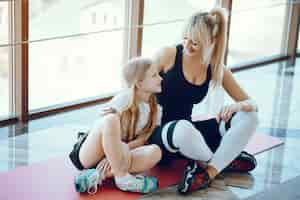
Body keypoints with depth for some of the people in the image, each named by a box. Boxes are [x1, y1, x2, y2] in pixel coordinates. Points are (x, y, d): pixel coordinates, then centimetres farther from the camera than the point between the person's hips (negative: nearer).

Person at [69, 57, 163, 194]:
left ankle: (98, 175, -30)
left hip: (120, 156, 4)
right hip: (89, 156, -4)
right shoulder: (123, 99, -8)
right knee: (110, 120, -34)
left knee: (155, 152, -26)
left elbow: (142, 139, -3)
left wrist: (119, 151, -20)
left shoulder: (155, 110, 5)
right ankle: (122, 177, -29)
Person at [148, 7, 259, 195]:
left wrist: (237, 106, -24)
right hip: (160, 135, -4)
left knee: (248, 117, -13)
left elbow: (252, 104, -1)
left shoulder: (216, 68, 0)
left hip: (186, 131, 4)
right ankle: (224, 159, -8)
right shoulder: (169, 55, -10)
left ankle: (207, 172, -21)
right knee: (184, 129, -41)